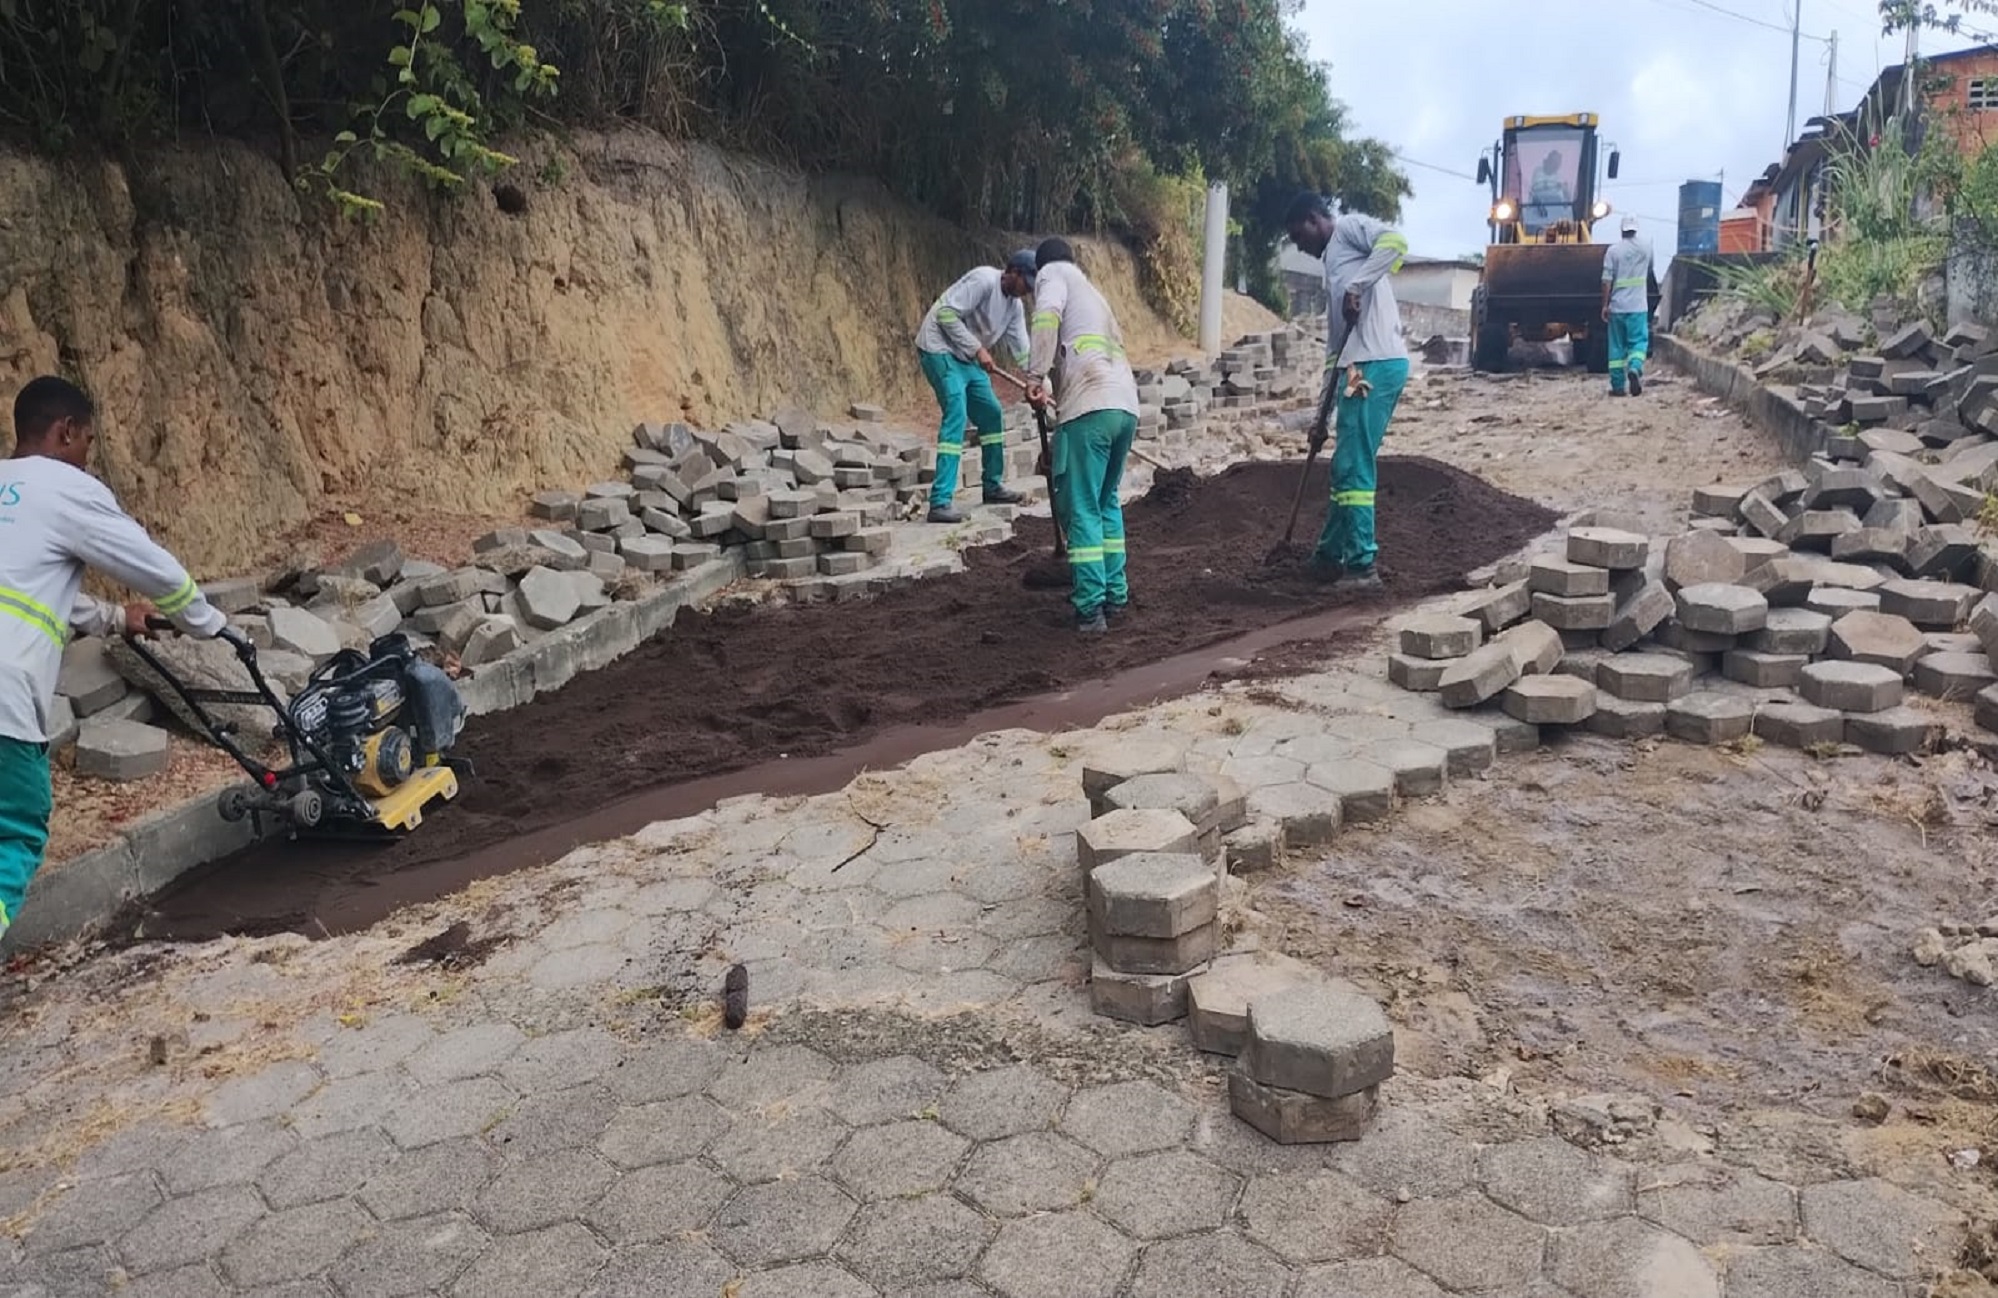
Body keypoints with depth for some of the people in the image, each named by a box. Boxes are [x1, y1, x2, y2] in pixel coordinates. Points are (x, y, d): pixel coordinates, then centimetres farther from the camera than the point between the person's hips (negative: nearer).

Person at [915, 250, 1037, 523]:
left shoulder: (1014, 306, 9)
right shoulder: (984, 280, -17)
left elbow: (1021, 350, 10)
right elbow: (946, 313, -22)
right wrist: (978, 349, -22)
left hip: (967, 358, 10)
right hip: (940, 350, -10)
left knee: (993, 414, 15)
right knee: (956, 415, -20)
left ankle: (992, 486, 30)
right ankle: (940, 503, -24)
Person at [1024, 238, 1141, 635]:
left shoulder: (1053, 273, 12)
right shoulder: (1092, 292, 34)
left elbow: (1047, 313, -12)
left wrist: (1036, 376, -14)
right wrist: (1057, 396, 52)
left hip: (1090, 408, -7)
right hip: (1126, 405, 7)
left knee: (1083, 510, -3)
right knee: (1108, 502, 22)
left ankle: (1091, 610, -4)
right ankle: (1115, 594, 24)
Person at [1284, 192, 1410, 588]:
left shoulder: (1349, 226, 6)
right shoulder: (1332, 268, 29)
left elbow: (1396, 242, -17)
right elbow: (1334, 349, 27)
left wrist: (1357, 286, -18)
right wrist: (1322, 414, 25)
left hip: (1376, 366, -10)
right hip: (1358, 368, 10)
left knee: (1354, 470, -6)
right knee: (1345, 468, 16)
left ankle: (1362, 566, 0)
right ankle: (1331, 556, 27)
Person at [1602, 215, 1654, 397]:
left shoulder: (1613, 250, -4)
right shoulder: (1645, 249, 5)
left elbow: (1607, 280, -9)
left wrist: (1605, 305, -4)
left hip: (1617, 306, -1)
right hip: (1638, 306, 1)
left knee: (1617, 346, 5)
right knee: (1639, 341, 3)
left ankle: (1617, 386, 6)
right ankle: (1635, 368, -26)